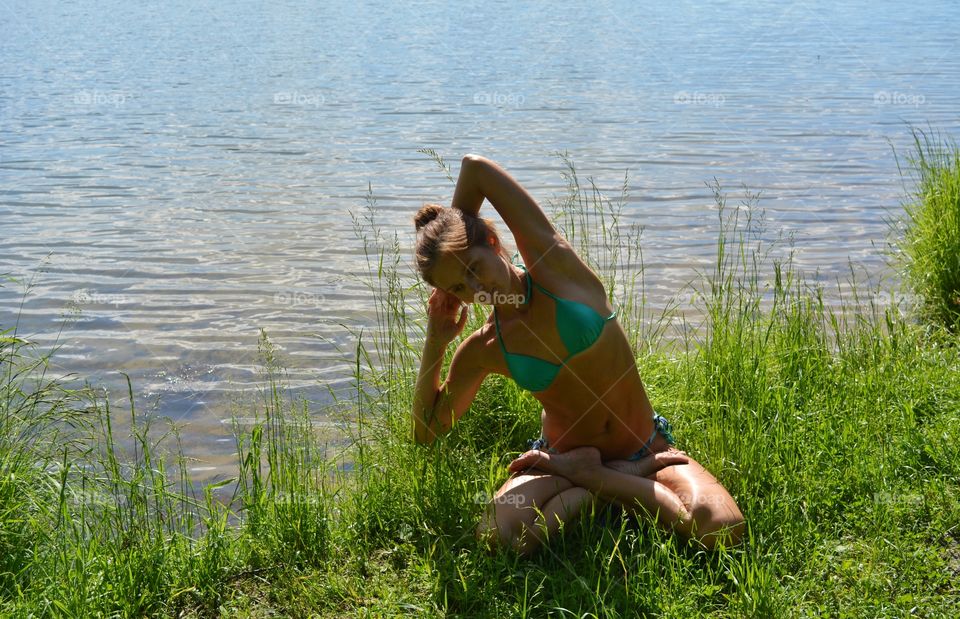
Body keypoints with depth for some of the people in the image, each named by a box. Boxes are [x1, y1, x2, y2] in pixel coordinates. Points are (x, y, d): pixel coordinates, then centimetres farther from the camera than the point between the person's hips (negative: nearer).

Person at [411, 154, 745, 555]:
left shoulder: (551, 263, -13)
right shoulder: (482, 352, -7)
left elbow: (475, 167, -14)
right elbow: (427, 431, 5)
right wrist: (435, 342, -7)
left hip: (646, 447, -1)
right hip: (562, 455, 1)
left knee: (723, 529, -30)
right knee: (498, 535, -31)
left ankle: (588, 477, -7)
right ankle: (621, 479, -9)